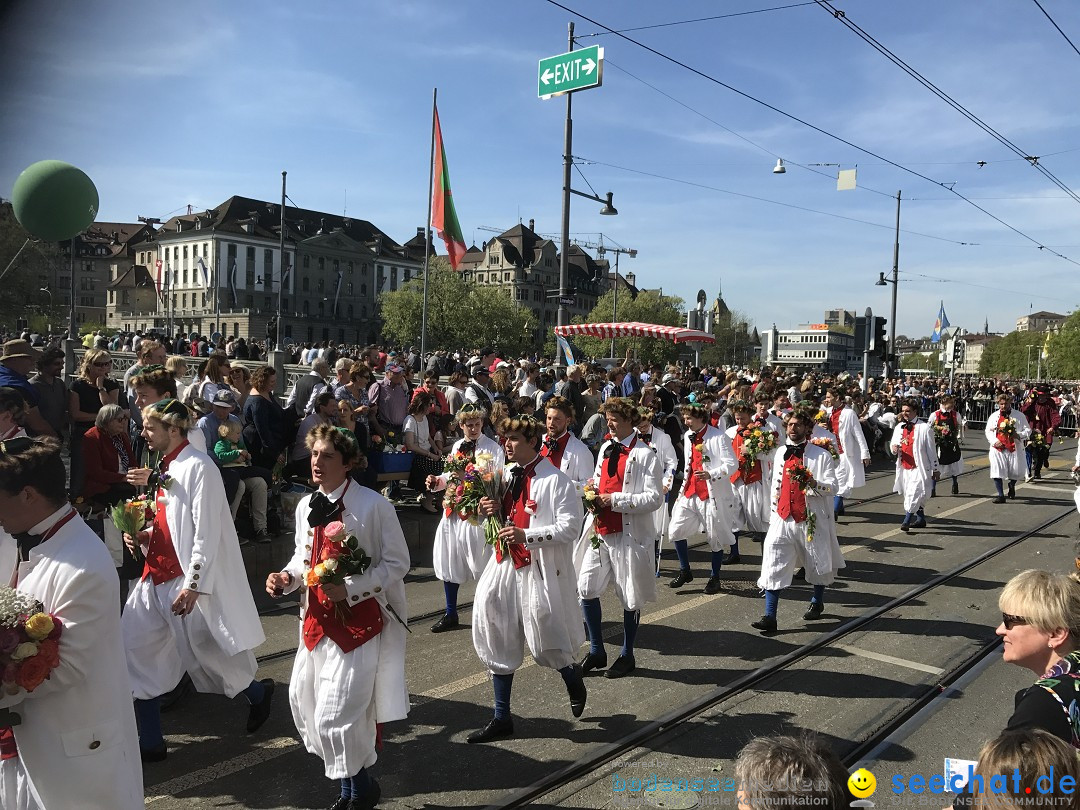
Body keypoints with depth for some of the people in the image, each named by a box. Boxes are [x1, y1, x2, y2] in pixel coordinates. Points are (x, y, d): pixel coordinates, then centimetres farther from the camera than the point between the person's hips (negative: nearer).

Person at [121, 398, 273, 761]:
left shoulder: (197, 467, -16)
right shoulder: (166, 466, 11)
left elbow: (206, 534, -19)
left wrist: (193, 585, -21)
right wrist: (144, 536, 2)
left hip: (186, 578, -9)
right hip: (157, 574, 9)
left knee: (203, 653, 4)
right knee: (136, 652, 7)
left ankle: (257, 692, 31)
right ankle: (150, 742, 18)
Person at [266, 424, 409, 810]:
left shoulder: (373, 505, -14)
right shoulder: (306, 506, 5)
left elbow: (397, 563, -12)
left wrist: (350, 589, -22)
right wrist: (286, 577, -3)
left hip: (359, 618, -7)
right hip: (318, 617, 7)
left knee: (335, 716, -7)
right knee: (304, 700, 13)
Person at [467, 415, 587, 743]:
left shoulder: (556, 481, -12)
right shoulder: (505, 474, 9)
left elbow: (570, 528, -18)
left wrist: (527, 536, -26)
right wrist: (489, 510, -1)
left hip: (541, 569, -7)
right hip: (505, 564, 7)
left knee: (545, 643, 1)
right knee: (498, 641, 9)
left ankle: (572, 675, 38)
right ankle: (501, 718, 23)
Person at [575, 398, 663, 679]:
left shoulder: (644, 455, -11)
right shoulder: (606, 448, 11)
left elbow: (654, 498, -17)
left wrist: (615, 501, -20)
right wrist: (593, 492, 2)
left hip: (628, 534, -6)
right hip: (599, 529, 7)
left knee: (630, 597, 8)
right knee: (586, 588, 5)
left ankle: (627, 655, 26)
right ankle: (596, 651, 22)